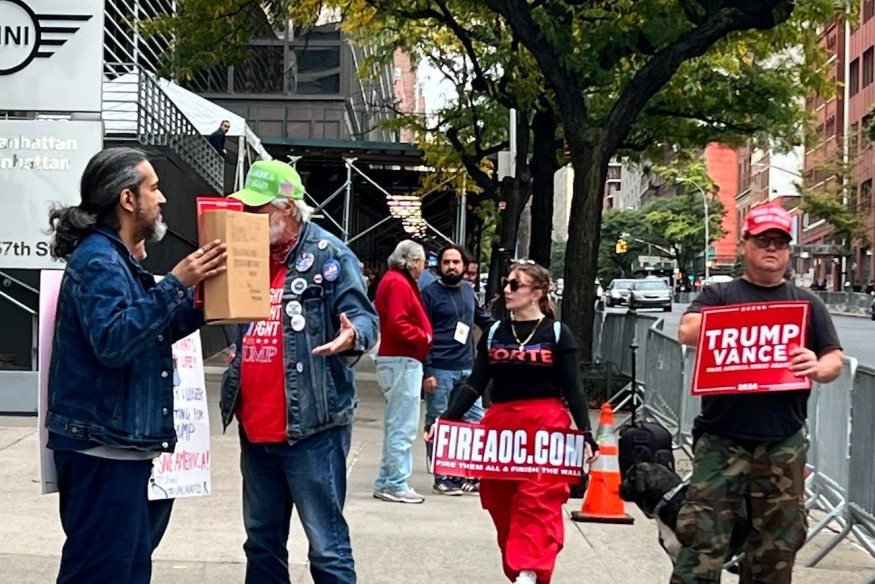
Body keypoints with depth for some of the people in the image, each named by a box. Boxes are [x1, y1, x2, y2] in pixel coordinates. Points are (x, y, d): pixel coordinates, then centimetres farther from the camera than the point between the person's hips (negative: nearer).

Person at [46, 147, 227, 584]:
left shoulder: (117, 258, 16)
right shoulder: (98, 258, -15)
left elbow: (151, 332, 19)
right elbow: (113, 340, -28)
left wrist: (199, 298, 6)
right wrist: (175, 284, -28)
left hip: (123, 444, 10)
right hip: (101, 448, -10)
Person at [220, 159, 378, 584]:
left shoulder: (329, 255, -9)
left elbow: (364, 319, -13)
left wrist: (353, 336, -35)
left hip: (311, 426, -7)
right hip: (254, 427, 8)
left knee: (327, 546, -2)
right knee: (262, 542, 18)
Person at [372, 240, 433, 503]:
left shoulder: (395, 281, 19)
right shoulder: (399, 284, -13)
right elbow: (397, 324, -23)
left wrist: (422, 336, 8)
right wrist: (423, 337, -13)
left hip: (399, 360, 11)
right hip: (402, 361, -11)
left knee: (396, 425, 15)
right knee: (403, 427, -7)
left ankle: (386, 482, 20)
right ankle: (396, 485, -3)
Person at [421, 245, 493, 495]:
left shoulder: (468, 290, 12)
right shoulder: (430, 293, -5)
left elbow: (482, 318, 29)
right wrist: (426, 371, -14)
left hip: (467, 369, 6)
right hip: (439, 370, -6)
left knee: (476, 420, 4)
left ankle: (469, 474, 12)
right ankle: (442, 478, 8)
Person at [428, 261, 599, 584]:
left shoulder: (557, 333, 1)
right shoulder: (494, 333, 11)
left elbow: (572, 388, 1)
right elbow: (475, 384, 10)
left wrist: (586, 433, -7)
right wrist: (447, 419, 0)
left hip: (546, 424, -4)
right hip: (500, 423, 4)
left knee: (538, 502, -11)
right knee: (502, 503, 6)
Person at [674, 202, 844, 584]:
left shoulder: (806, 303, 13)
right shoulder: (719, 295, 8)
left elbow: (835, 360, 10)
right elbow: (687, 332, -10)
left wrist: (818, 367, -14)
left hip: (784, 444, 3)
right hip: (722, 440, -2)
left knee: (778, 546, 9)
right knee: (702, 540, -7)